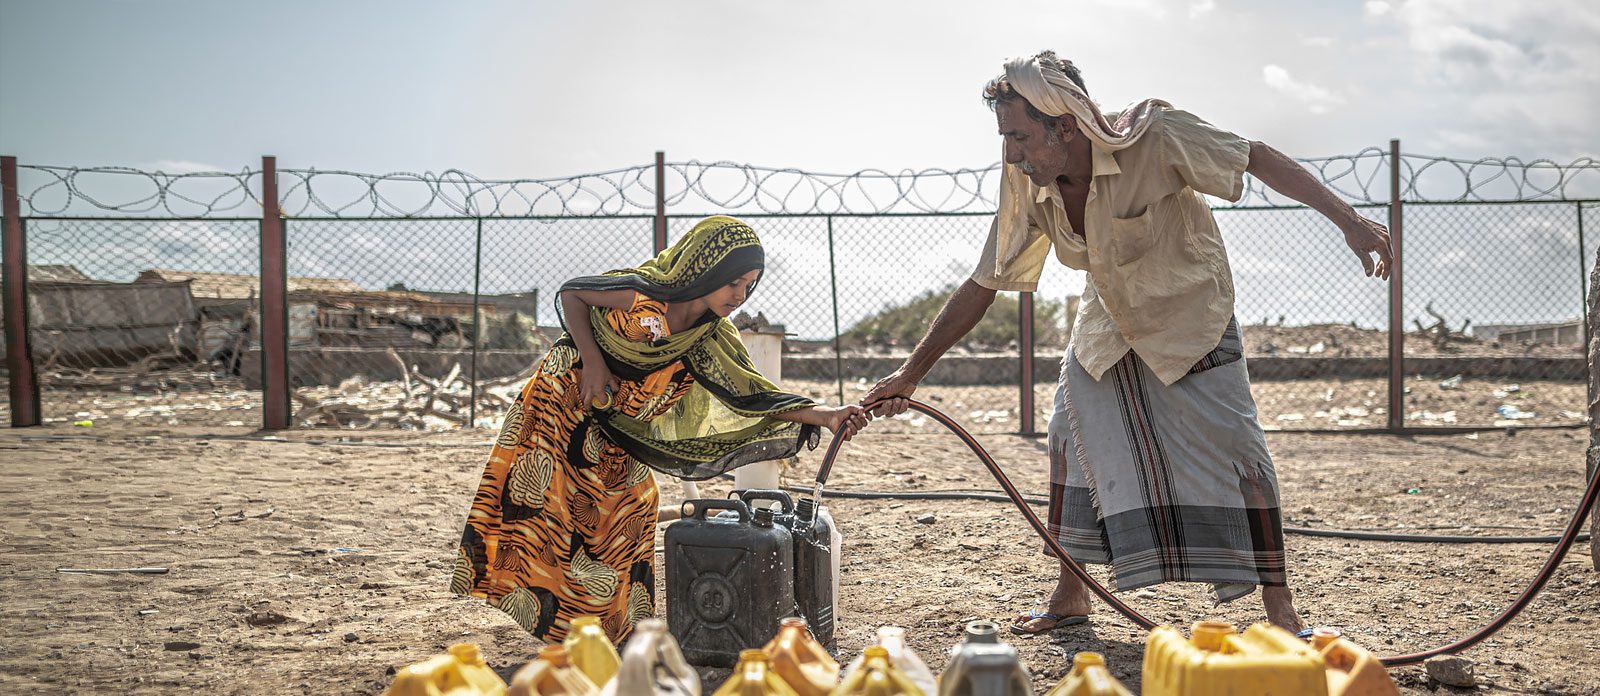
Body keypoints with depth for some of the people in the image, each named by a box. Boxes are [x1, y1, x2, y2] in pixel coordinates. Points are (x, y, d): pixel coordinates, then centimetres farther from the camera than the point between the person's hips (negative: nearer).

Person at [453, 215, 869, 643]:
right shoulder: (643, 297, -25)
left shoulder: (713, 342, -8)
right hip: (562, 406, -6)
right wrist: (592, 363, -22)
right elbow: (570, 294, -13)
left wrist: (825, 415, -23)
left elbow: (753, 395, -12)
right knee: (532, 505, -8)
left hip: (613, 438, 6)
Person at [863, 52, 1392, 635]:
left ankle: (1278, 604, -2)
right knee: (1071, 443, 0)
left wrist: (1349, 221, -29)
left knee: (1236, 451, -12)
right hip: (1107, 328, 5)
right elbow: (981, 287, -8)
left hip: (1191, 319, -4)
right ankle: (1069, 597, 14)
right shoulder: (1027, 188, -16)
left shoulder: (1152, 138, -31)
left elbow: (1257, 158, -23)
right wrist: (910, 374, -10)